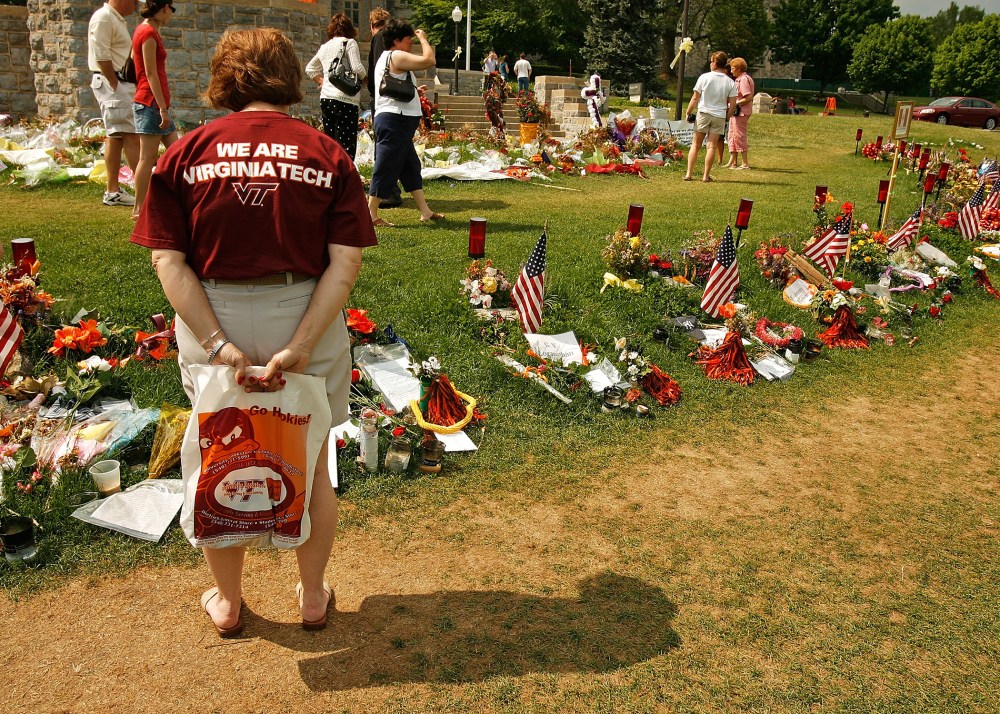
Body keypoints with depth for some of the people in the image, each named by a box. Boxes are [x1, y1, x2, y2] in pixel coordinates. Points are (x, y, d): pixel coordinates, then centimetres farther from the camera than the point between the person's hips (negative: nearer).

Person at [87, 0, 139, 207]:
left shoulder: (117, 19, 19)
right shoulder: (103, 18, -11)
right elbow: (101, 56, -19)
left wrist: (127, 85, 13)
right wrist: (114, 84, -17)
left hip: (121, 83, 10)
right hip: (111, 83, -10)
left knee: (116, 137, 9)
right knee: (130, 136, -12)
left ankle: (113, 192, 11)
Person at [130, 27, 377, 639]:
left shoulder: (187, 152, -3)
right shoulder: (326, 153, -4)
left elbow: (168, 258, -10)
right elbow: (347, 261, -13)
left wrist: (217, 343, -14)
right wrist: (301, 346, -15)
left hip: (212, 321, 1)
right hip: (305, 321, 0)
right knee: (310, 466, 19)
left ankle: (227, 604, 38)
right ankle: (314, 597, 36)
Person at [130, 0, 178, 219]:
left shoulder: (145, 30, 16)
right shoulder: (149, 33, -13)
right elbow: (151, 74, -17)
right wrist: (163, 108, -18)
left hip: (156, 103, 10)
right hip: (151, 102, -10)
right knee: (148, 158, -6)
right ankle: (139, 209, -1)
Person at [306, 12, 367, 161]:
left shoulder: (325, 47, 18)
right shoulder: (349, 43, -2)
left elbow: (309, 68, 28)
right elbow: (357, 68, -12)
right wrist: (366, 78, 6)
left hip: (325, 98, 7)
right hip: (345, 99, -7)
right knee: (346, 146, -9)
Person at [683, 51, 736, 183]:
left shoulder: (704, 77, -6)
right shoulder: (730, 82, 0)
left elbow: (695, 98, -4)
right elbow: (732, 104, 0)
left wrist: (688, 112, 7)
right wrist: (727, 117, 13)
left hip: (703, 113, -1)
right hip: (719, 116, 1)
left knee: (696, 145, 7)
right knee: (712, 146, 4)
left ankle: (689, 174, 5)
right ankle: (706, 176, 5)